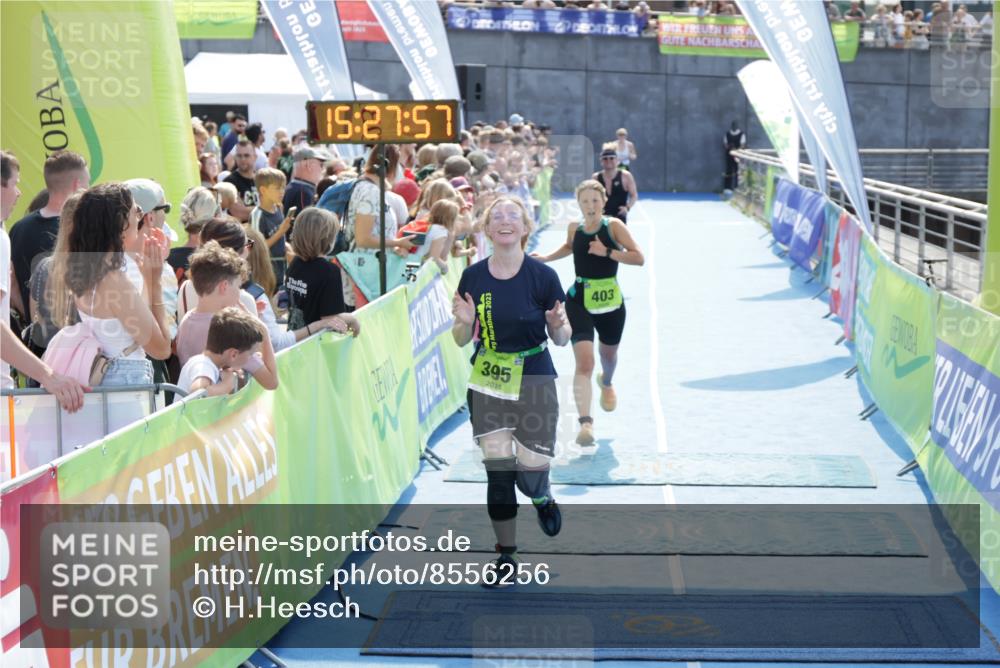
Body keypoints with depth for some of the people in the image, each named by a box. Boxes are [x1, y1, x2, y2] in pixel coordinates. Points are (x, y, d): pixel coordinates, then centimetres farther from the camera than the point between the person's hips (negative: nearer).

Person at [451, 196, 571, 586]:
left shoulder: (542, 276, -8)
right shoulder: (473, 278, -2)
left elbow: (561, 339, -2)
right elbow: (462, 340, 5)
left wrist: (560, 326, -24)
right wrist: (464, 321, -17)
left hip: (534, 385, -2)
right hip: (488, 387, 2)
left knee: (531, 474, -6)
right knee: (498, 473, 1)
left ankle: (542, 499, 33)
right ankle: (506, 557, 18)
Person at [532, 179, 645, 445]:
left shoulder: (613, 226, -11)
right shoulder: (574, 229, -1)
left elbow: (638, 257, -16)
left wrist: (607, 252, -25)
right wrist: (546, 258, 10)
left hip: (611, 301, 0)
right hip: (579, 301, 0)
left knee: (608, 353, 25)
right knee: (584, 361, -17)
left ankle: (606, 383, 62)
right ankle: (585, 422, -23)